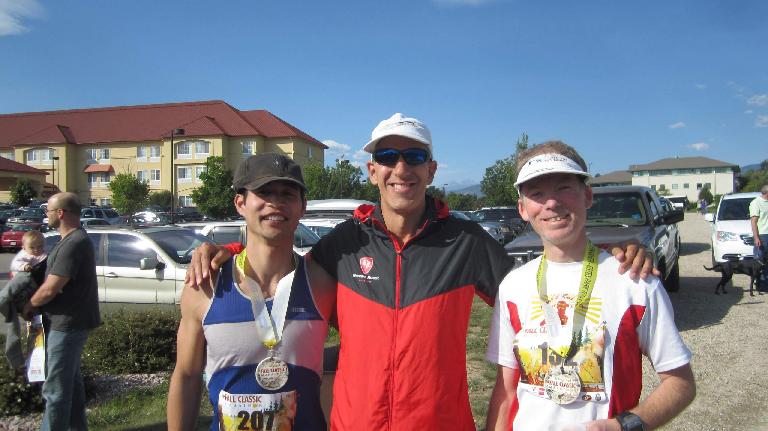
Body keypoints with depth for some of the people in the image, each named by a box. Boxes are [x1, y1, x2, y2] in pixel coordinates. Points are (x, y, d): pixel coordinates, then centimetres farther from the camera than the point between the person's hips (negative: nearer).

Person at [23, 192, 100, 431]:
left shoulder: (73, 244, -23)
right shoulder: (74, 239, 12)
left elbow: (50, 289, -22)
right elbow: (55, 278, 21)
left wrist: (29, 306, -5)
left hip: (67, 324, -11)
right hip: (68, 321, 11)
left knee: (55, 387, -2)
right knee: (70, 379, 21)